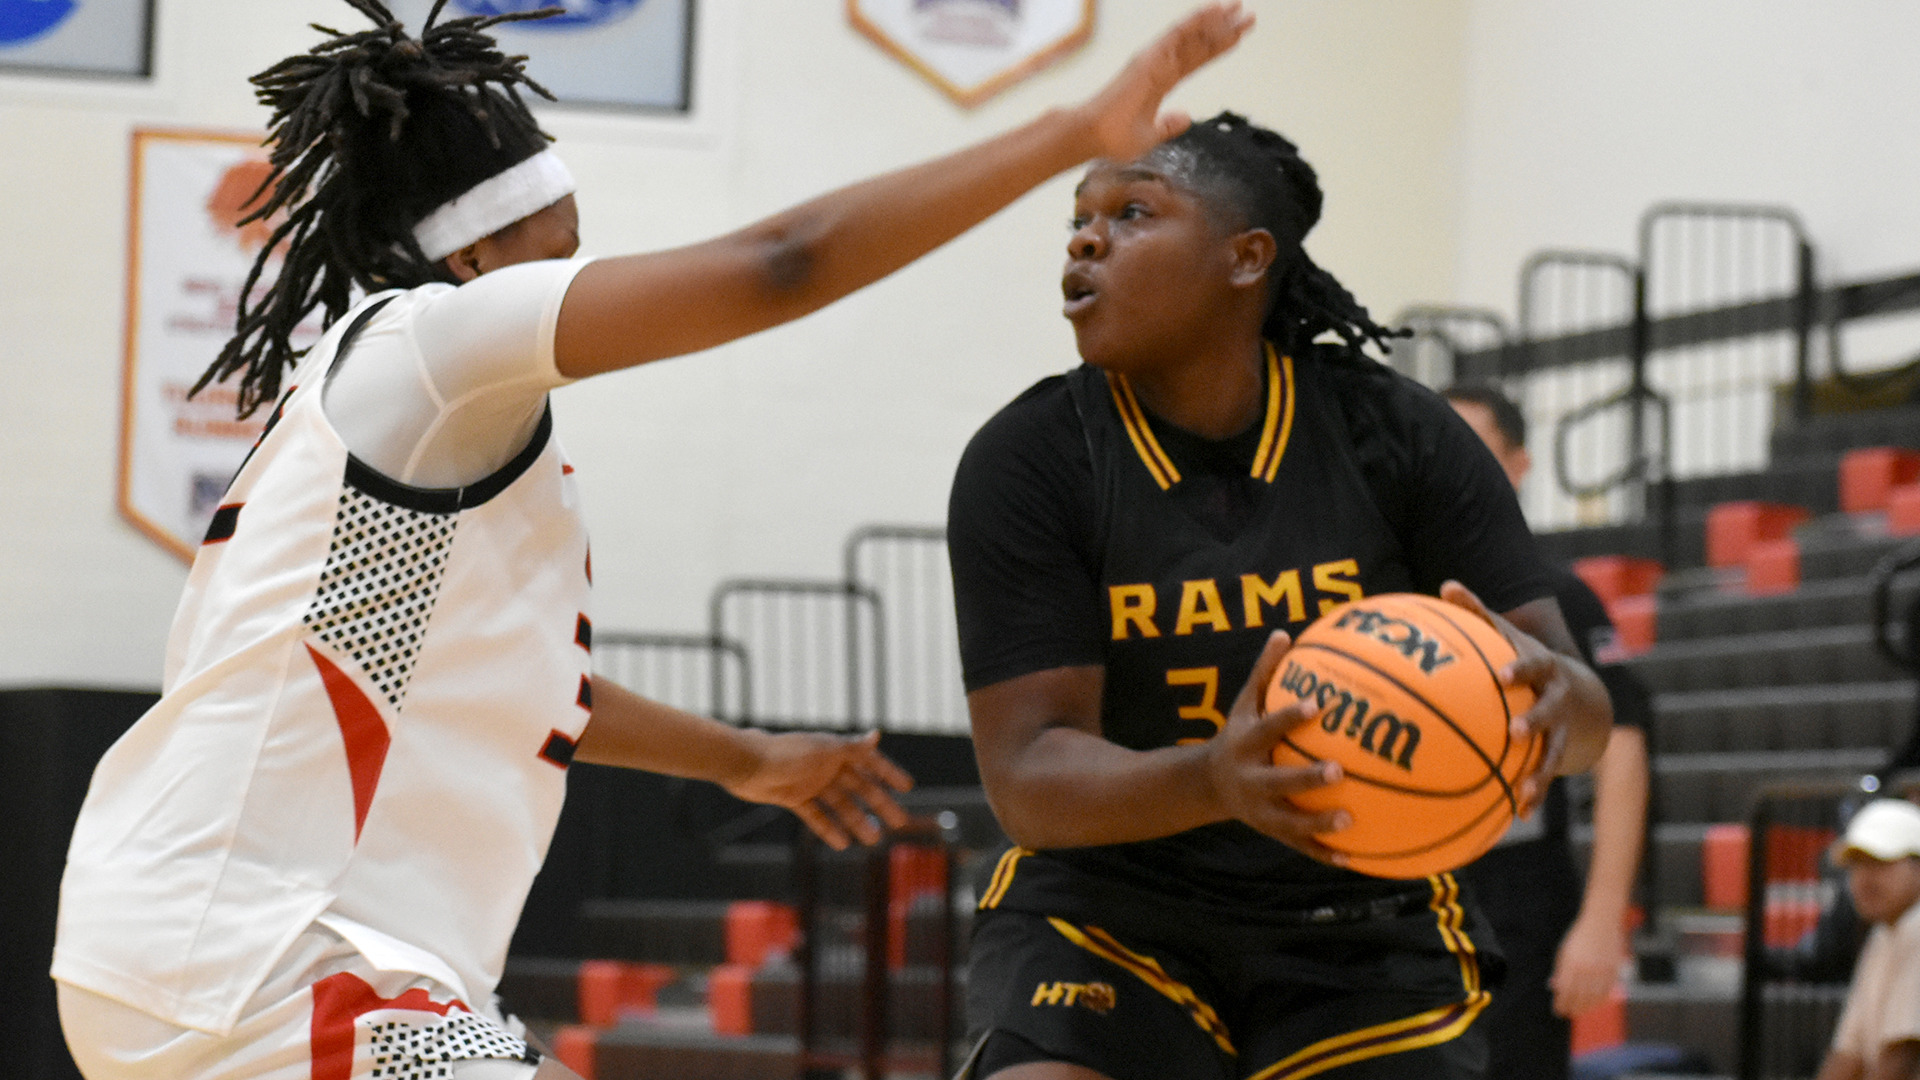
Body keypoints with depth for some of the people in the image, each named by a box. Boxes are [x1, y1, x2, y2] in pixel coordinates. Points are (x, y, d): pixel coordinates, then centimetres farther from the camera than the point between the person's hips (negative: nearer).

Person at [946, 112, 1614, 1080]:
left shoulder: (1395, 435, -6)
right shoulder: (1024, 464, -10)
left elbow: (1584, 710, -8)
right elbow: (1027, 779, -18)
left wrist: (1547, 695, -35)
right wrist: (1210, 782, -40)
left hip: (1360, 930, 2)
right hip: (1106, 914, -1)